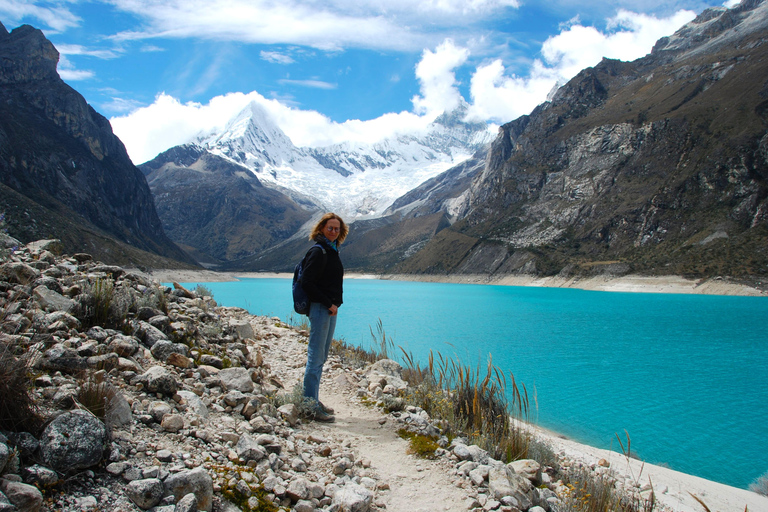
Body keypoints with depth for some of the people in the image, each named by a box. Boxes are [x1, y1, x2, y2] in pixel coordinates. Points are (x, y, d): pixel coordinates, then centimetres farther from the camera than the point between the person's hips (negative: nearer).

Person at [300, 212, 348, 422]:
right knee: (315, 357, -6)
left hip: (330, 309, 10)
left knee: (321, 357, 14)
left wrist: (334, 304, 10)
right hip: (320, 308, -10)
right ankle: (311, 405, 0)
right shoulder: (318, 251, -12)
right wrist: (328, 304, -17)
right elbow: (307, 282, -18)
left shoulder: (332, 251, 16)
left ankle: (314, 401, 24)